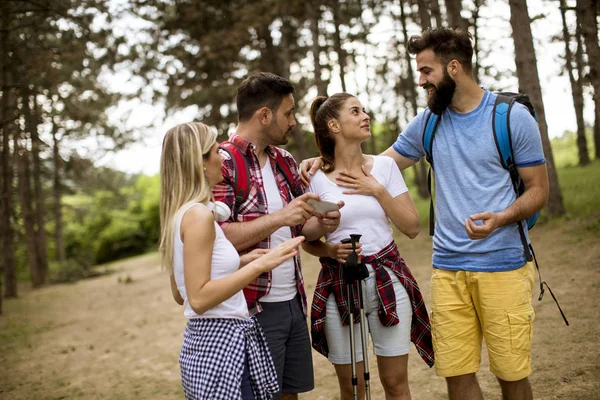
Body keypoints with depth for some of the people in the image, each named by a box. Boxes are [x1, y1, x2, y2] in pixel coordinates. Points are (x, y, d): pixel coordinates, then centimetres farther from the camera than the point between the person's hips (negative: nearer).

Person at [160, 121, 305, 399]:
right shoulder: (198, 214, -17)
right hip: (220, 345, -10)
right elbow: (199, 299, -21)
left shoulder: (181, 213, 11)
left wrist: (242, 262, 14)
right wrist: (259, 265, -23)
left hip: (207, 341, 10)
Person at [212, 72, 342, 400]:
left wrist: (321, 225, -4)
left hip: (294, 302, 7)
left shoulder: (285, 161, 11)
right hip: (254, 309, -7)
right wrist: (279, 218, -25)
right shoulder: (222, 164, -12)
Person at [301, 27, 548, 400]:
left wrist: (500, 218, -20)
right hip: (448, 267, 3)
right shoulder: (428, 121, 8)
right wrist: (327, 162, 3)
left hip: (503, 266, -3)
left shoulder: (512, 116, -3)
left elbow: (538, 190, -1)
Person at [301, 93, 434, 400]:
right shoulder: (316, 178, -3)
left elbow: (412, 228, 0)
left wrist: (377, 190, -9)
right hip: (339, 285, -1)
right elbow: (308, 241, 6)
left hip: (387, 280, 1)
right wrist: (331, 250, -15)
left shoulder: (384, 165, 1)